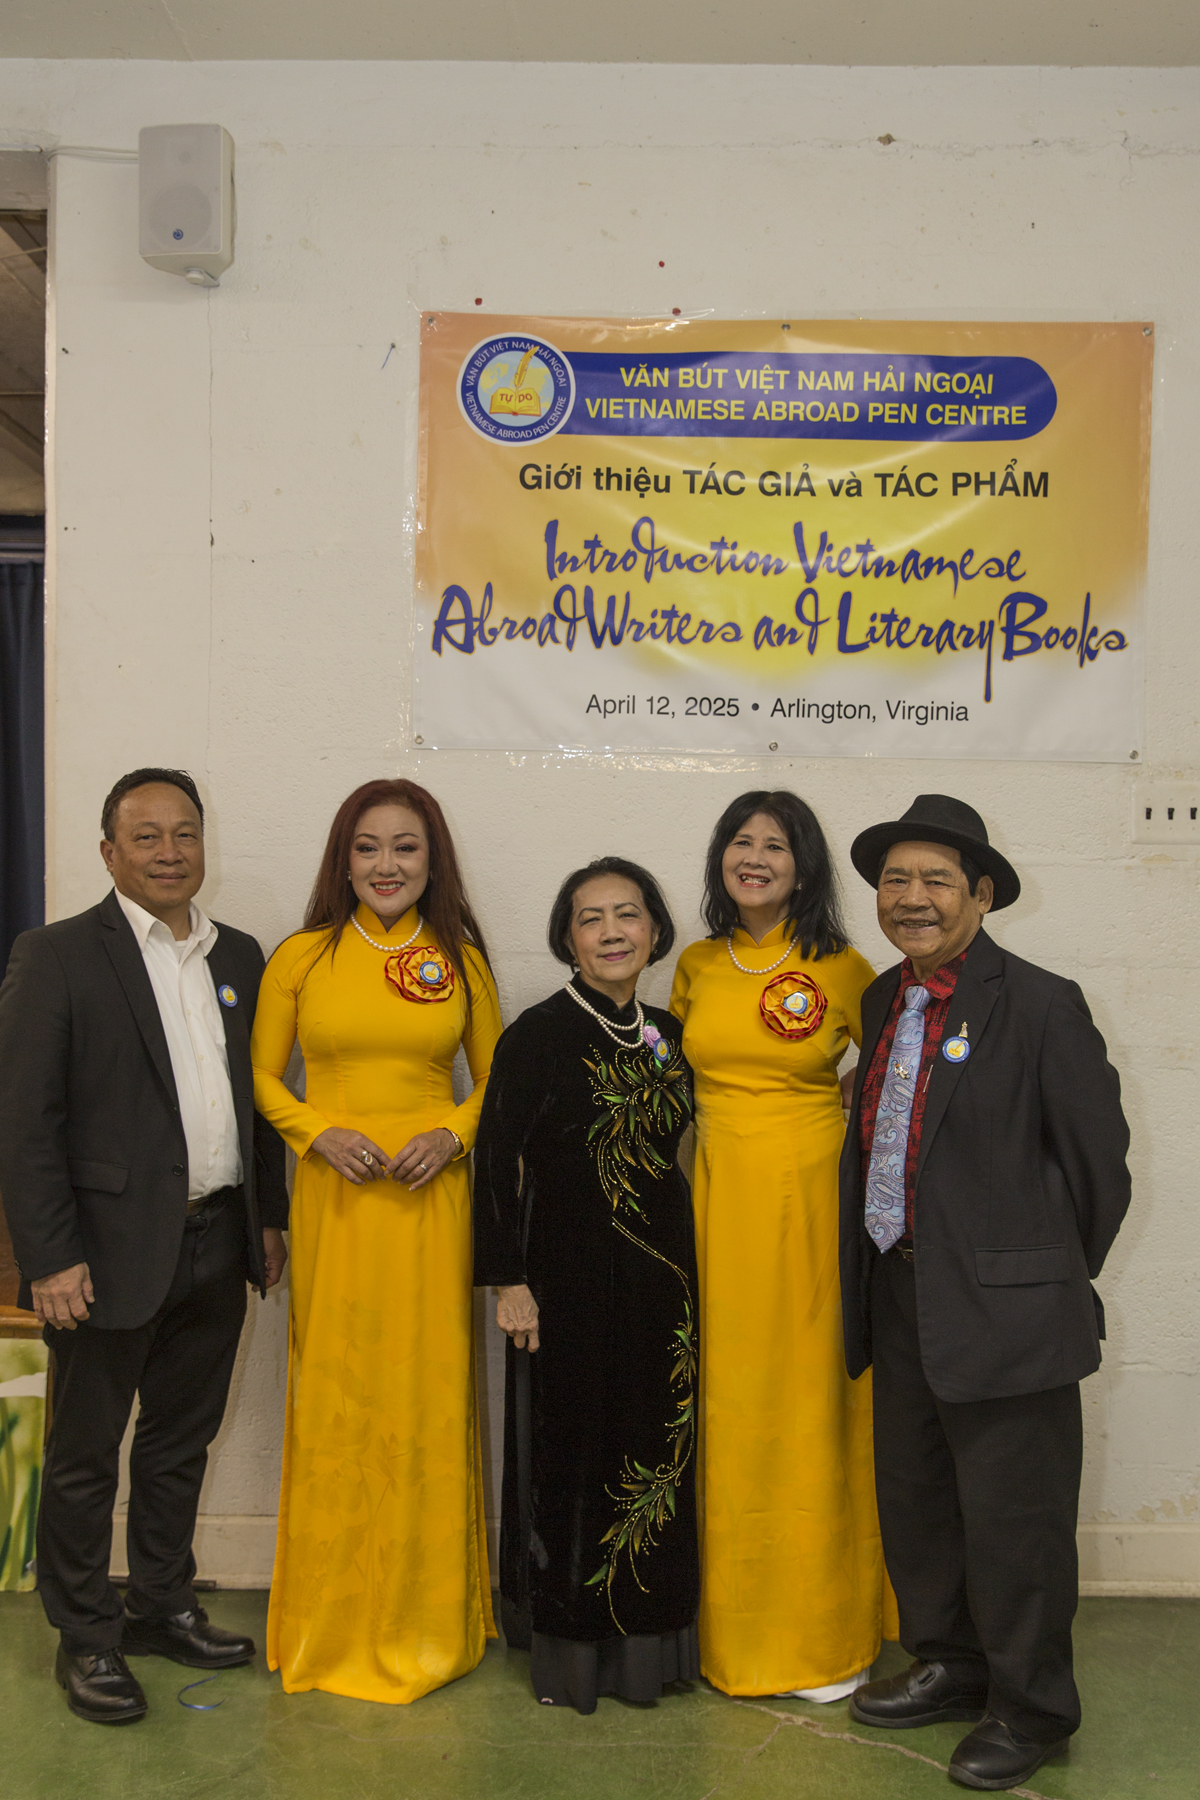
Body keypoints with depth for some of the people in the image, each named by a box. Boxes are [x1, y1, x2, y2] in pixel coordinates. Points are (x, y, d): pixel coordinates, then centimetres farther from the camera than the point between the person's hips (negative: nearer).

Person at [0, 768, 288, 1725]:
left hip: (217, 1248, 6)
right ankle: (86, 1639, 27)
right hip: (113, 1252, -5)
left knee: (181, 1442, 19)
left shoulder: (239, 955, 8)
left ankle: (163, 1608, 36)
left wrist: (270, 1216, 11)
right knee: (85, 1455, 10)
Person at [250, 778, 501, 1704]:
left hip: (433, 1200, 1)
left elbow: (495, 1078, 11)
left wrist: (451, 1135, -7)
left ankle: (428, 1614, 24)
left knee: (430, 1396, 6)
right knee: (335, 1394, 4)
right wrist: (322, 1134, -10)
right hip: (334, 1199, -1)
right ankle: (336, 1619, 22)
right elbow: (264, 1077, 7)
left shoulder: (460, 960, 5)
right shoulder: (300, 958, 2)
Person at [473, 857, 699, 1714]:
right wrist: (509, 1280, -13)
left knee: (656, 1450, 11)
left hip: (660, 1276, 5)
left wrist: (680, 1272, 10)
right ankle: (568, 1649, 20)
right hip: (569, 1274, -5)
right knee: (570, 1452, 4)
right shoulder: (537, 1035, -9)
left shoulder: (668, 1034, 8)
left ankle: (648, 1642, 26)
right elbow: (497, 1161, -10)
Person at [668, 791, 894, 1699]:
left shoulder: (842, 969, -2)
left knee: (812, 1406, 3)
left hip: (815, 1201, -3)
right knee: (727, 1409, 8)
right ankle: (732, 1631, 23)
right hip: (719, 1199, 3)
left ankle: (824, 1638, 19)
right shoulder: (696, 967, 8)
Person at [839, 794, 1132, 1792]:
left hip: (1004, 1307, -7)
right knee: (914, 1498, 19)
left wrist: (1054, 1277, 1)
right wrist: (878, 1275, 14)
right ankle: (952, 1665, 40)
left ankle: (1030, 1709, 26)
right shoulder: (883, 1000, 9)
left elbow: (1097, 1158, -8)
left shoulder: (1041, 1005, -13)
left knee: (1011, 1515, 5)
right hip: (898, 1296, 7)